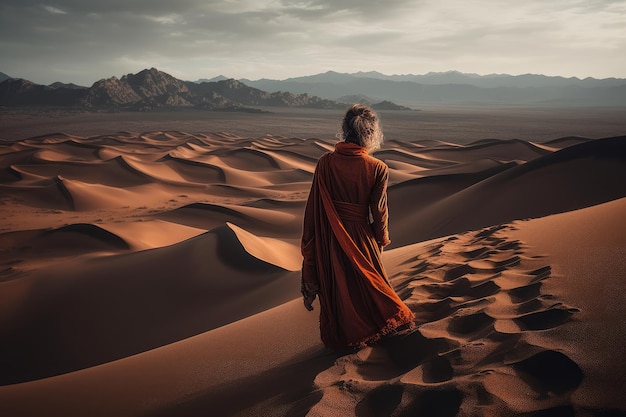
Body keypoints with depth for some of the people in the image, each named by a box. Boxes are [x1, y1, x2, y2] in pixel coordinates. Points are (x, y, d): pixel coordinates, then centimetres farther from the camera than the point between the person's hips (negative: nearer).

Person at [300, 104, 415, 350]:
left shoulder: (325, 162, -13)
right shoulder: (378, 169, -18)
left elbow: (314, 205, -8)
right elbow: (378, 210, -11)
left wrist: (309, 241, 6)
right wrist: (381, 240, 7)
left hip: (329, 237, 2)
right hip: (359, 235, -2)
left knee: (334, 285, 20)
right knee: (367, 280, 21)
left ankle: (337, 337, 36)